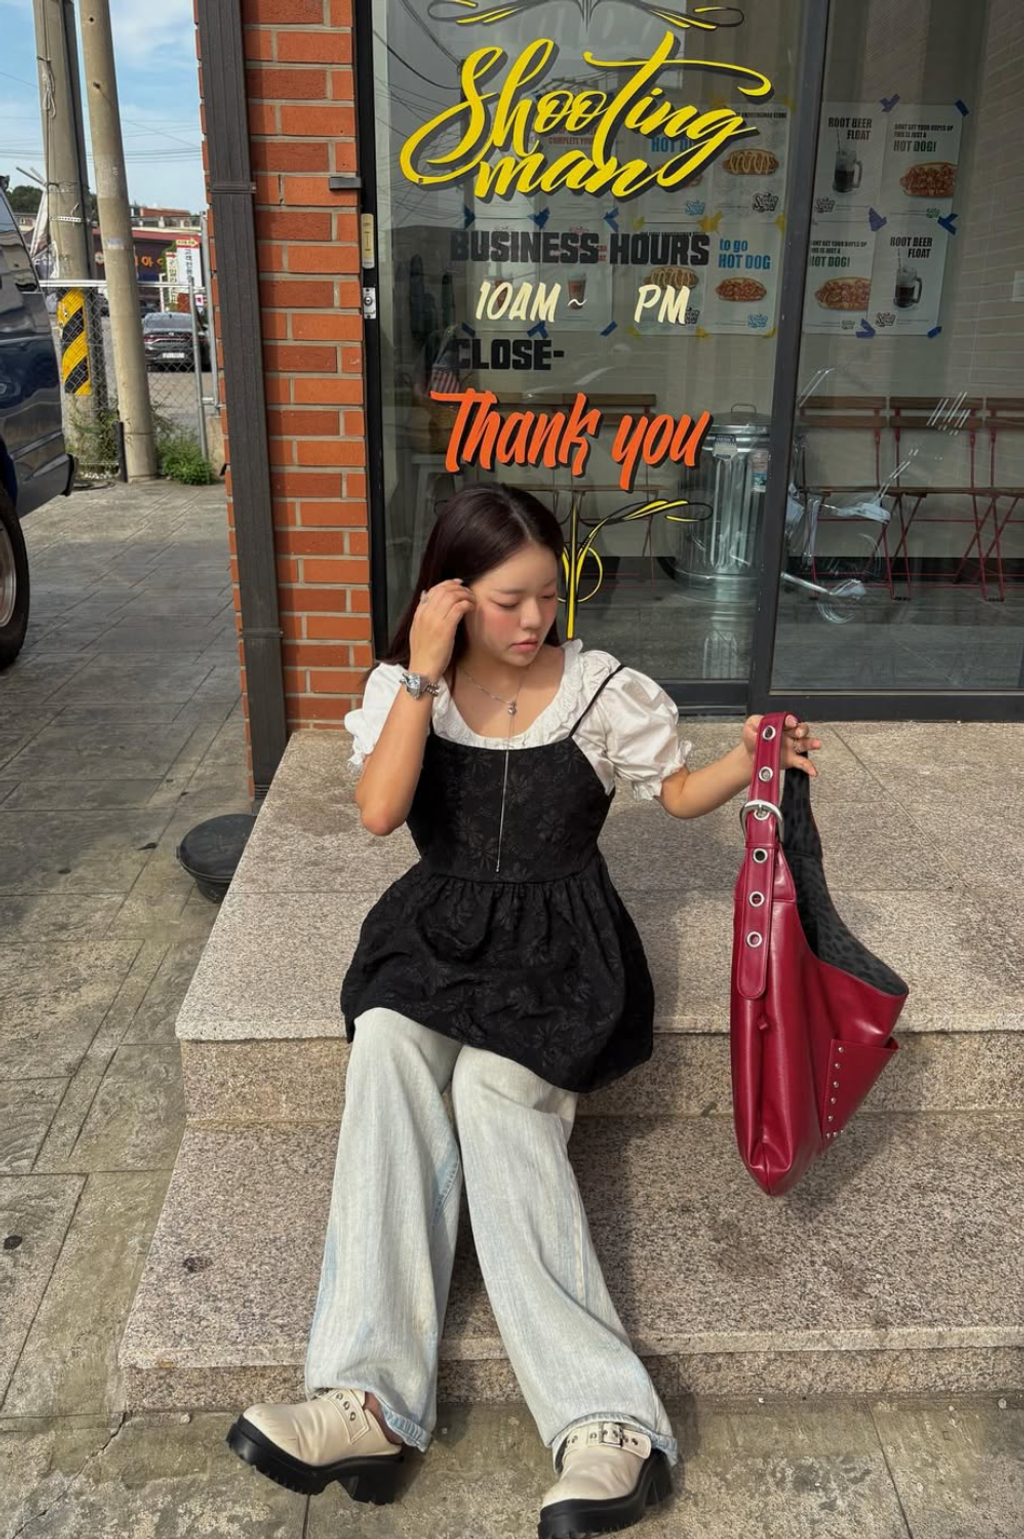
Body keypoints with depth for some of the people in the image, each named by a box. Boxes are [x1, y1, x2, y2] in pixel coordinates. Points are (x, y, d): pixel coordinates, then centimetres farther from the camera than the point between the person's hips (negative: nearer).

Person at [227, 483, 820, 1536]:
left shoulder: (604, 689, 0)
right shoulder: (404, 686, 3)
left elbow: (677, 794, 11)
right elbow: (379, 811, -14)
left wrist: (748, 759, -9)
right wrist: (423, 674, -17)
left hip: (557, 936, -2)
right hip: (438, 927, 2)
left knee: (492, 1088, -30)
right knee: (385, 1047, -29)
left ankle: (605, 1420, -31)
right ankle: (368, 1396, -31)